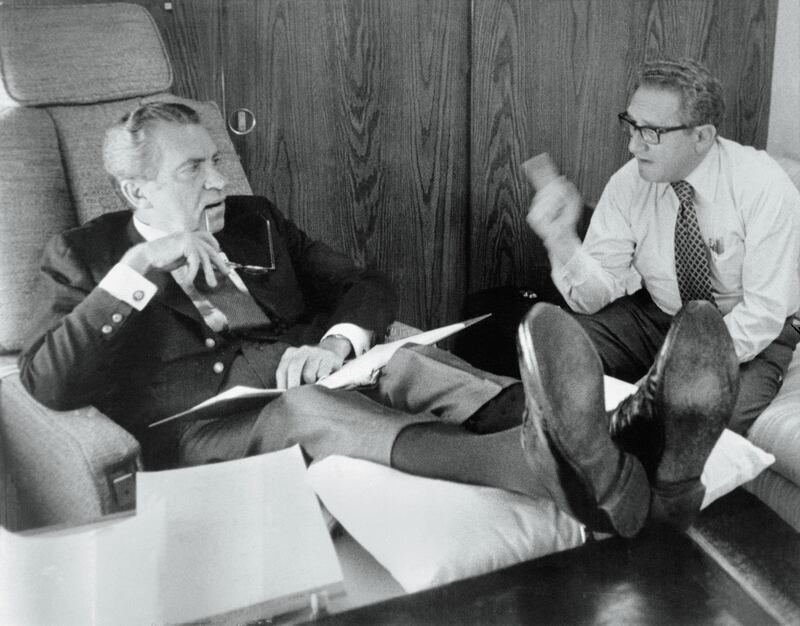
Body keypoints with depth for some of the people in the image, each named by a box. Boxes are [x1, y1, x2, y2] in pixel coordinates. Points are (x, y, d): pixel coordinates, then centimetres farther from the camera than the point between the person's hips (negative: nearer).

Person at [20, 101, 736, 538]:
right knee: (307, 405, -35)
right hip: (206, 436, -3)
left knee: (405, 362, -26)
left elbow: (368, 286, 13)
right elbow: (47, 381, -8)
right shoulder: (82, 255, 8)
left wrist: (337, 340, -12)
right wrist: (142, 267, -17)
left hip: (318, 391, 4)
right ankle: (554, 466, -62)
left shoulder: (254, 219, 18)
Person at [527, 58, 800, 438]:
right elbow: (594, 296, -13)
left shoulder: (764, 188, -21)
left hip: (749, 336, -3)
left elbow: (763, 311, -22)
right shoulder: (628, 184, -10)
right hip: (656, 317, 4)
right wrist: (561, 242, -33)